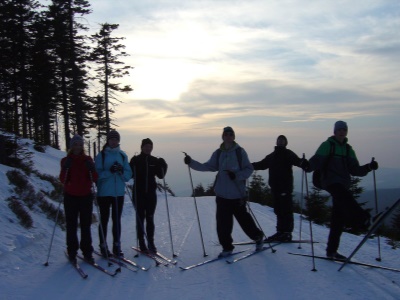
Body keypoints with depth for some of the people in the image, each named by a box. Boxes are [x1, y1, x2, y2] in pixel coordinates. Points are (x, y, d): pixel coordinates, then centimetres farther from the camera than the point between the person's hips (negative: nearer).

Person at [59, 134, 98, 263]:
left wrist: (91, 169, -17)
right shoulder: (66, 160, 3)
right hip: (70, 197, -1)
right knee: (71, 225, 1)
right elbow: (63, 180, -5)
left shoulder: (88, 159, 6)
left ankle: (87, 252, 8)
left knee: (86, 225, 1)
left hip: (86, 196, 1)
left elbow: (95, 179, 0)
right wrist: (65, 169, -21)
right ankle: (72, 252, 10)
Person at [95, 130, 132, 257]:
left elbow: (129, 174, 7)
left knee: (117, 219, 9)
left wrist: (122, 171, -14)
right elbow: (97, 174, -9)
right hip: (104, 193, -3)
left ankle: (117, 246, 16)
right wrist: (109, 171, -22)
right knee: (104, 219, 3)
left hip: (119, 193, 3)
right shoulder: (101, 155, -2)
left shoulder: (122, 155, 8)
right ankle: (103, 246, 12)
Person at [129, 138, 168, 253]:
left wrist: (163, 166, -9)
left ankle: (151, 242, 11)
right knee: (140, 218, 2)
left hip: (151, 193, 2)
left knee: (150, 218, 5)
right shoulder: (135, 160, 0)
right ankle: (141, 243, 9)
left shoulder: (155, 160, 8)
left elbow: (161, 175, 6)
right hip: (138, 193, -2)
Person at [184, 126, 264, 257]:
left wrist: (237, 175, -19)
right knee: (223, 222, 1)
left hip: (237, 194, -3)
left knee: (243, 218, 7)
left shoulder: (240, 151, -3)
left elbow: (249, 169, -3)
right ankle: (227, 247, 15)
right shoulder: (218, 153, 7)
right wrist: (191, 162, -5)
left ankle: (258, 236, 33)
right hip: (222, 194, 3)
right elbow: (208, 166, 5)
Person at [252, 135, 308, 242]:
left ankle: (287, 233, 1)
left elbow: (296, 160, -18)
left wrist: (302, 162, -40)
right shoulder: (271, 156, 19)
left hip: (285, 188, -6)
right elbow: (261, 164, 30)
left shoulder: (288, 154, 0)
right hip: (275, 187, 6)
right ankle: (280, 232, 18)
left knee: (286, 210, -5)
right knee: (278, 210, 10)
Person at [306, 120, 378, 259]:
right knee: (345, 197, -36)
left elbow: (354, 169, 14)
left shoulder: (348, 149, 18)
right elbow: (317, 160, -12)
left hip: (343, 184, 5)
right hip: (331, 182, -5)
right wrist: (309, 166, -33)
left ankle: (331, 250, 10)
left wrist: (368, 167, -2)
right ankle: (361, 219, -56)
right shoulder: (327, 145, 2)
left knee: (339, 219, 3)